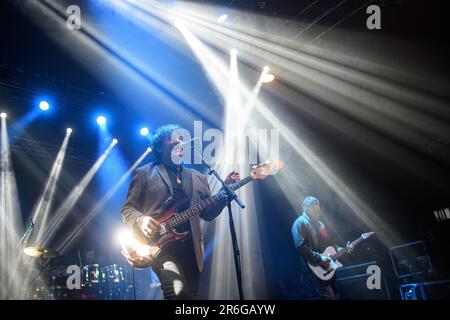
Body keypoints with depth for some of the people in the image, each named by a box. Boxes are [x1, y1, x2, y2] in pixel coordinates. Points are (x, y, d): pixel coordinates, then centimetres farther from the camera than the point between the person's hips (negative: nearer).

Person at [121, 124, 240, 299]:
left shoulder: (198, 178, 19)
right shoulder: (145, 173, 8)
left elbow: (208, 213, 16)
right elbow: (128, 208, 5)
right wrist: (140, 220, -17)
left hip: (190, 247, 5)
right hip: (159, 245, -5)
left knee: (191, 294, 7)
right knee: (178, 291, -27)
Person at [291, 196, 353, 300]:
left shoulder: (319, 223, 20)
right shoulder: (300, 223, -10)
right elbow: (301, 246, -21)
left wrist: (341, 249, 10)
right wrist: (320, 259, -21)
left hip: (327, 268, 9)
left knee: (335, 295, 12)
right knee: (329, 296, -13)